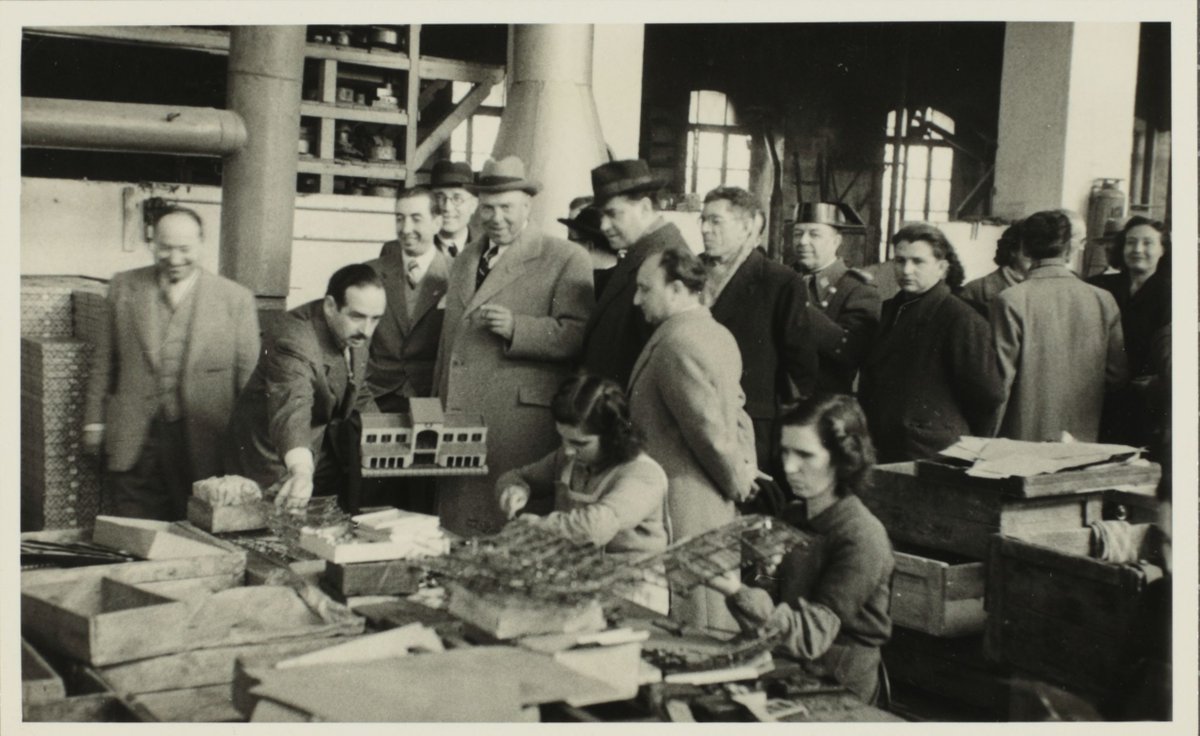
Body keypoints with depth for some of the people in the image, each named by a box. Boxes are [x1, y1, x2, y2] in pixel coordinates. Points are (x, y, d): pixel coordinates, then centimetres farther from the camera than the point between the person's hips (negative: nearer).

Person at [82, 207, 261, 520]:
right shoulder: (123, 288, 8)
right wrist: (94, 421, 11)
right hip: (135, 447, 2)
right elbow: (104, 359, 14)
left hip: (205, 447, -2)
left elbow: (248, 375, 3)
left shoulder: (236, 299, 0)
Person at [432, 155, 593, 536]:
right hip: (459, 419, 6)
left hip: (522, 424, -6)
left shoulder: (566, 259, -1)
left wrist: (515, 328, -21)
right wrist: (439, 403, 23)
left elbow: (578, 336, -10)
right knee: (456, 527, 5)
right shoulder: (464, 261, 21)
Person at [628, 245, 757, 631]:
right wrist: (745, 467, 10)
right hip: (718, 511, 10)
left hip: (683, 514, -10)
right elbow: (736, 408, 18)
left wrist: (738, 481, -6)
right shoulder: (718, 334, 13)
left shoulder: (677, 343, -18)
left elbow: (709, 428, -19)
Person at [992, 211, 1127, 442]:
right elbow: (1117, 375, 6)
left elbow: (1001, 377, -10)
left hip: (1024, 440, -3)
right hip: (1084, 442, 3)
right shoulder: (1103, 300, 0)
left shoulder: (1011, 301, -11)